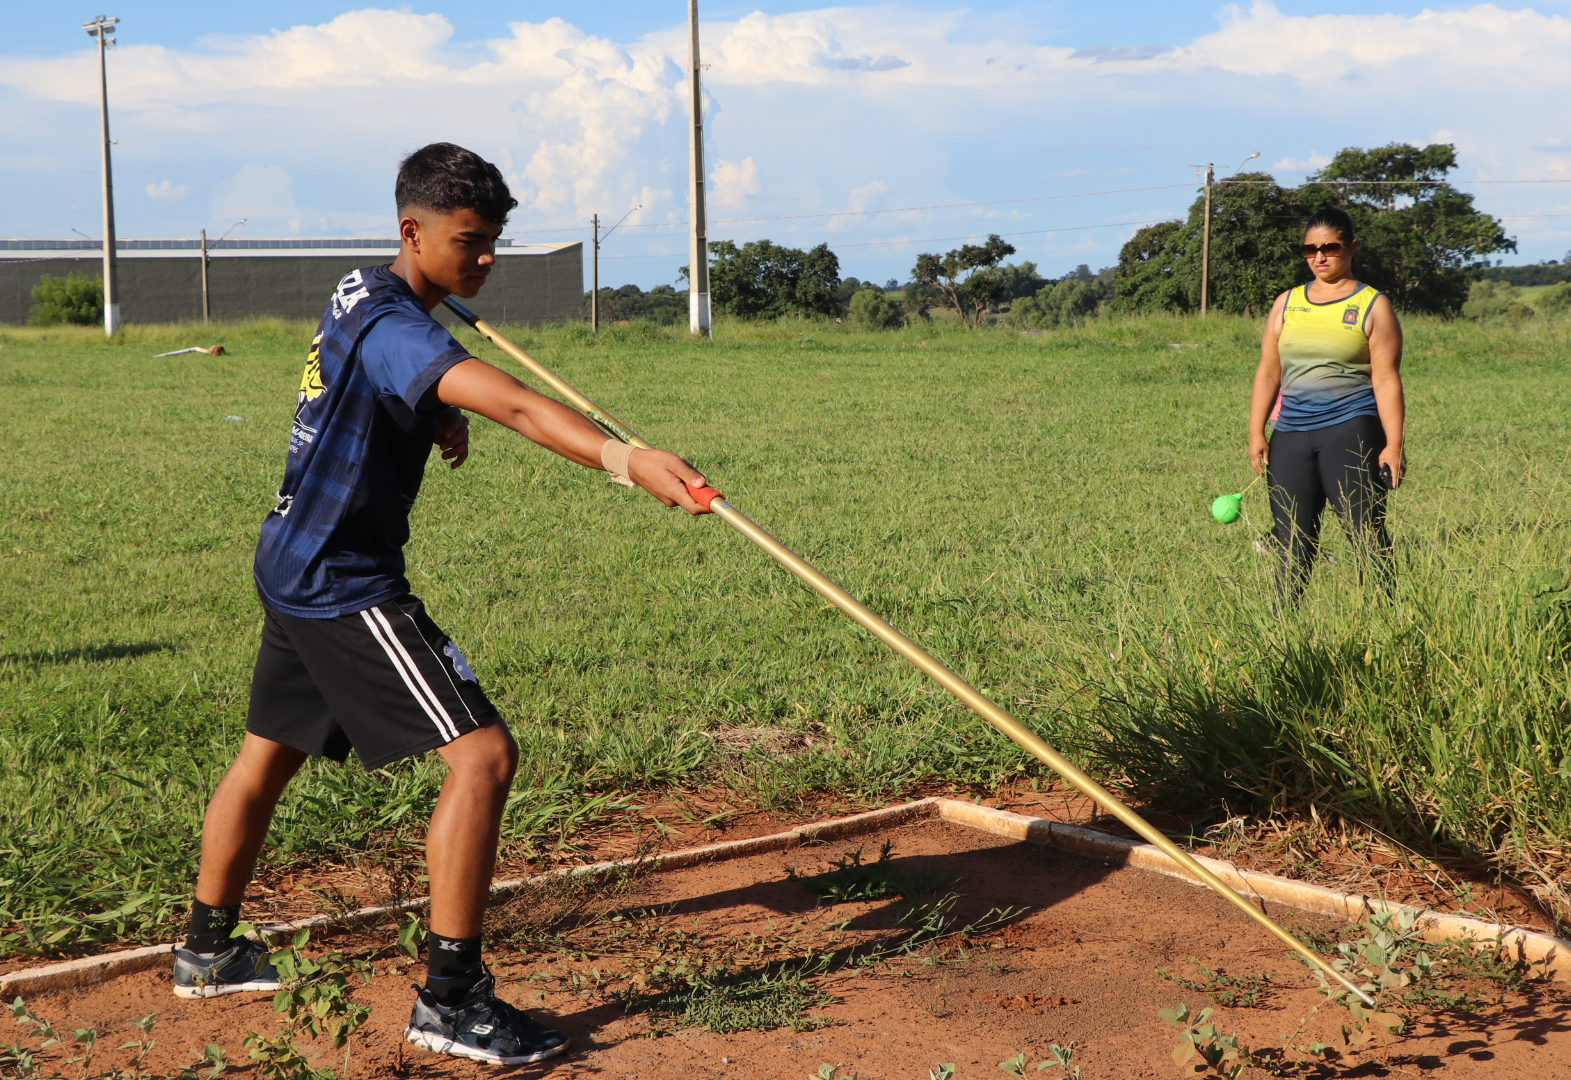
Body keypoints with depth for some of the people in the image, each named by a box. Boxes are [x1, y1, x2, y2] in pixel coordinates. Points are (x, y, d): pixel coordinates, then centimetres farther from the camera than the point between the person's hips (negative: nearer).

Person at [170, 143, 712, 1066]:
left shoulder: (360, 295, 9)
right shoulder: (394, 326, -23)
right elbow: (514, 405, -41)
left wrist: (436, 414, 11)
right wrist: (626, 460, -54)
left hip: (294, 566, 11)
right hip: (346, 583, -11)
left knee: (268, 755, 24)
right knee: (484, 753, -15)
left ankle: (208, 952, 42)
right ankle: (450, 1000, -13)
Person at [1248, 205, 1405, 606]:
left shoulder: (1373, 306, 5)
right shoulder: (1287, 303, 16)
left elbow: (1386, 380, -1)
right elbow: (1268, 372, 15)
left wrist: (1393, 446, -7)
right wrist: (1256, 434, 5)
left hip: (1350, 432, -3)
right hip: (1291, 434, 3)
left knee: (1366, 534, -8)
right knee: (1291, 541, 2)